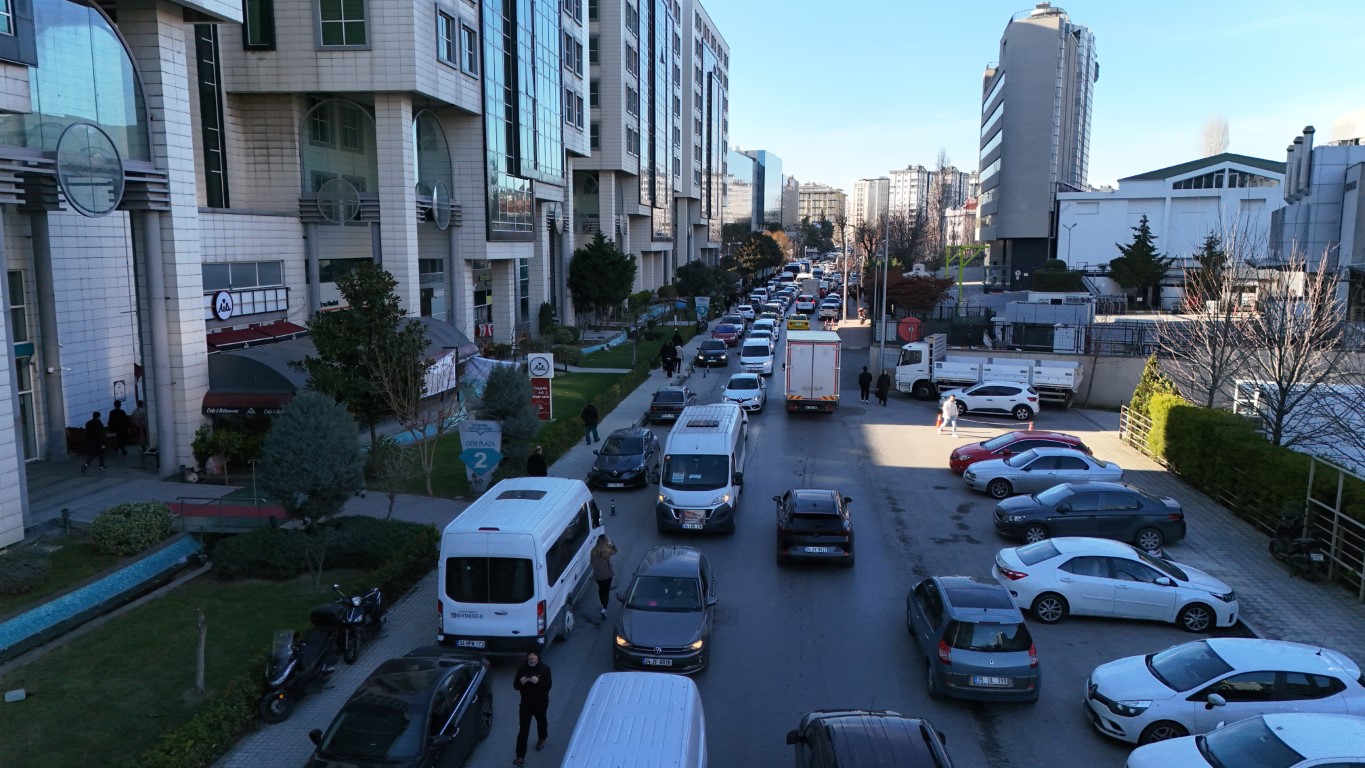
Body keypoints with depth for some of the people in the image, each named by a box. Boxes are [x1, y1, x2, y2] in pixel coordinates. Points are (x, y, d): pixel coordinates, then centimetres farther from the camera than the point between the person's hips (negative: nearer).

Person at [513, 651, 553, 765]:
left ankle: (542, 739, 56)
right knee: (523, 729, -3)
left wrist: (538, 682, -35)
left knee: (541, 721, 25)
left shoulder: (545, 668, -16)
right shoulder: (522, 668, -10)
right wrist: (521, 682, -28)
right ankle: (520, 757, 1)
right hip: (526, 703, 0)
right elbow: (515, 686, -6)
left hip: (540, 703, 0)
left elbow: (548, 686, -17)